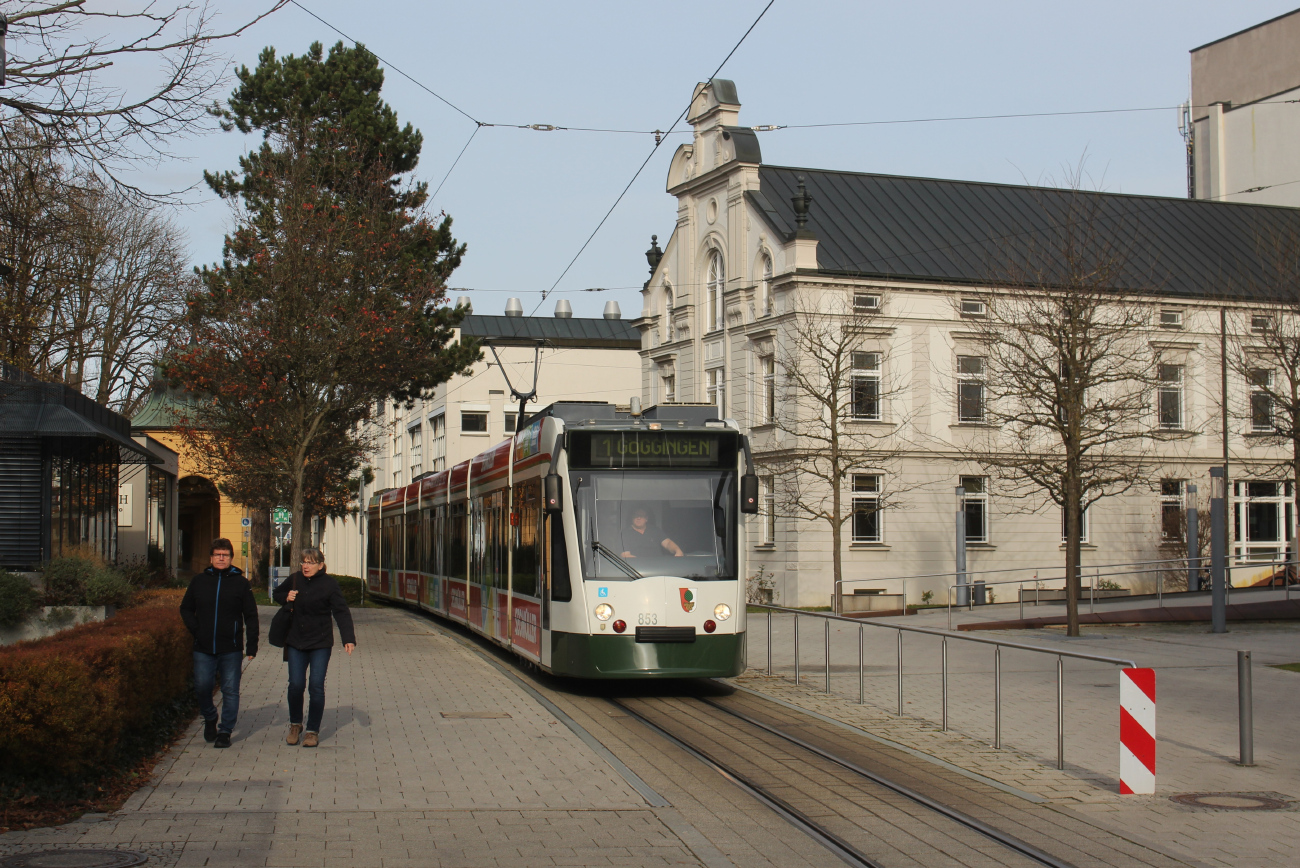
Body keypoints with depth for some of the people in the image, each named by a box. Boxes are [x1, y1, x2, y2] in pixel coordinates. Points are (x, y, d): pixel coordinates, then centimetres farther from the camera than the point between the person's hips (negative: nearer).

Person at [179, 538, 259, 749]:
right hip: (203, 648, 2)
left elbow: (251, 616, 4)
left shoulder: (240, 583, 2)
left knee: (230, 690, 1)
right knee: (202, 687, 1)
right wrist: (195, 630, 1)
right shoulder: (198, 581, 7)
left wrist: (252, 645, -1)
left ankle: (225, 731, 10)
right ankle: (210, 719, 28)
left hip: (231, 648, -2)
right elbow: (186, 609, 17)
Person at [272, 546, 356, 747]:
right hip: (296, 642, 3)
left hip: (320, 643, -3)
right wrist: (286, 598, -2)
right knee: (296, 685, -1)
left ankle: (313, 731, 8)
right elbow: (278, 593, 22)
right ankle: (295, 725, 22)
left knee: (316, 687, -3)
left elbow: (341, 612, -11)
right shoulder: (295, 579, 4)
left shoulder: (329, 584, -8)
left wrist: (348, 638, -21)